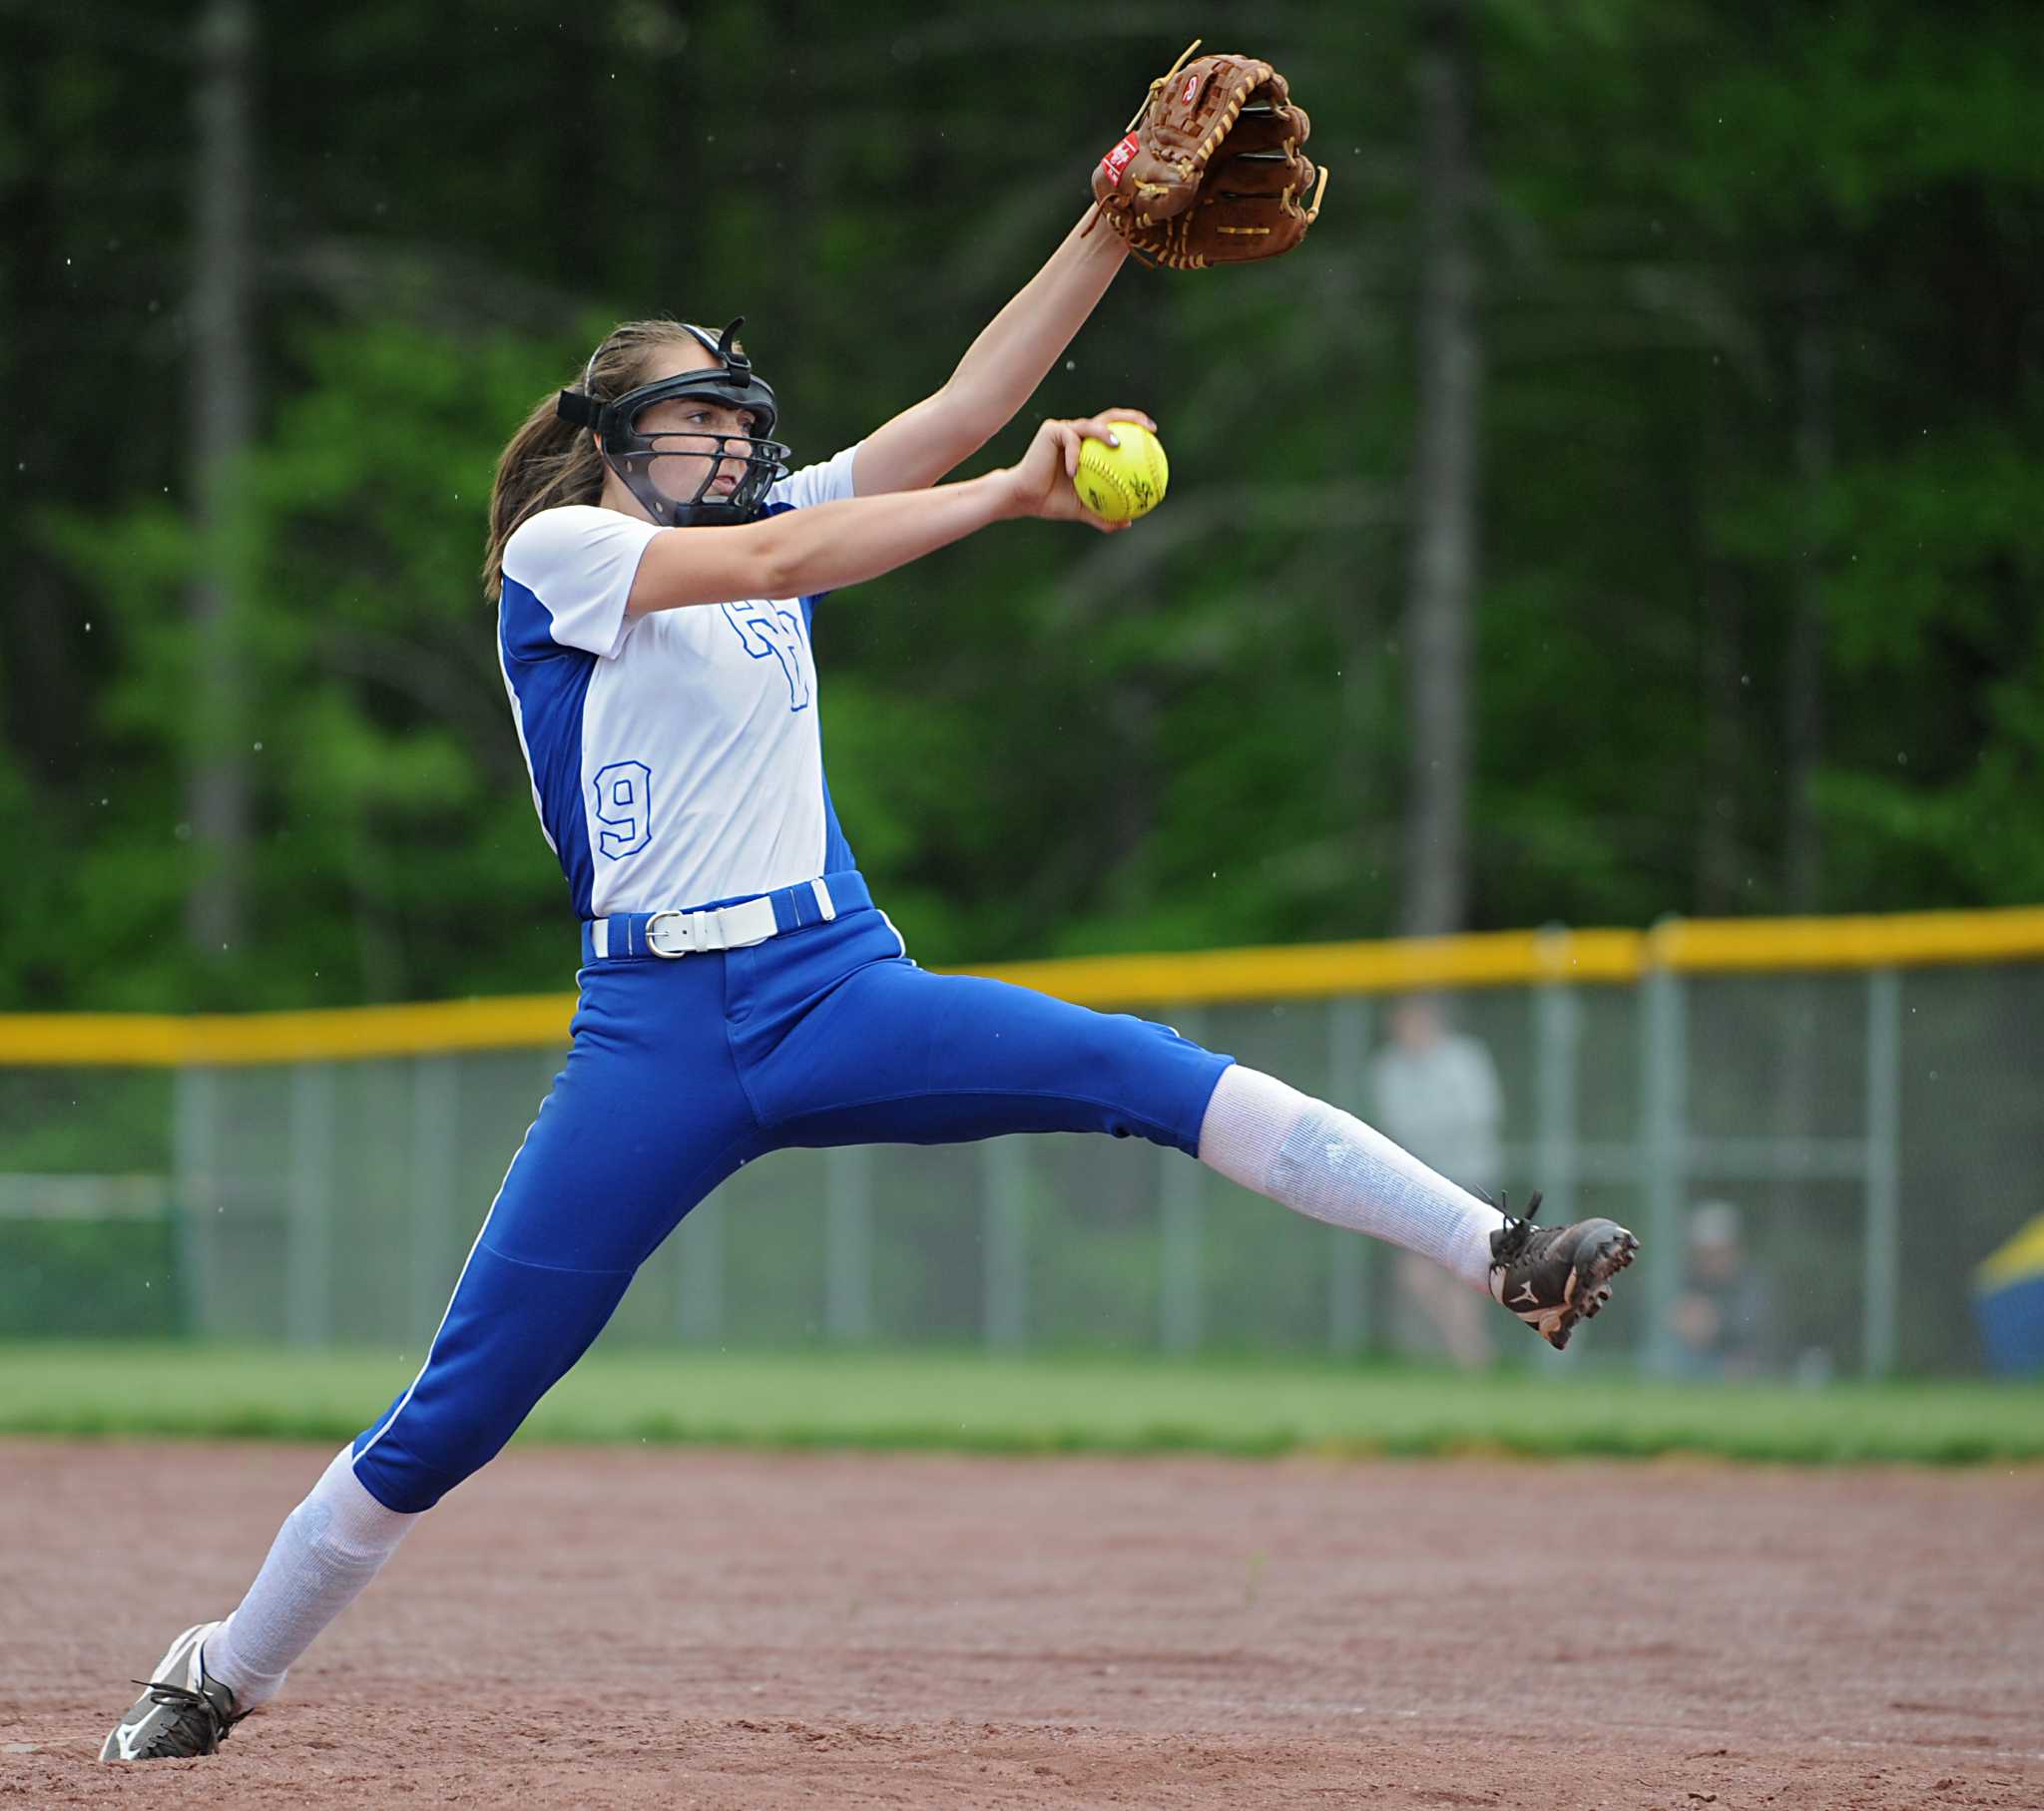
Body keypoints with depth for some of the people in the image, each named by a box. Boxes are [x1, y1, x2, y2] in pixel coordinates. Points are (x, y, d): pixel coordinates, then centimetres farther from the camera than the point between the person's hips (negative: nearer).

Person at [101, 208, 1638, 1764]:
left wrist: (1119, 224, -1)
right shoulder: (556, 554, 3)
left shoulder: (776, 523, 19)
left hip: (846, 997, 4)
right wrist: (1017, 495, -18)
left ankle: (1501, 1255, -30)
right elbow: (772, 563, -13)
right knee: (452, 1417, -3)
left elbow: (964, 403, 10)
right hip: (656, 1036, -4)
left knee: (1150, 1074, -20)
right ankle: (220, 1677, 15)